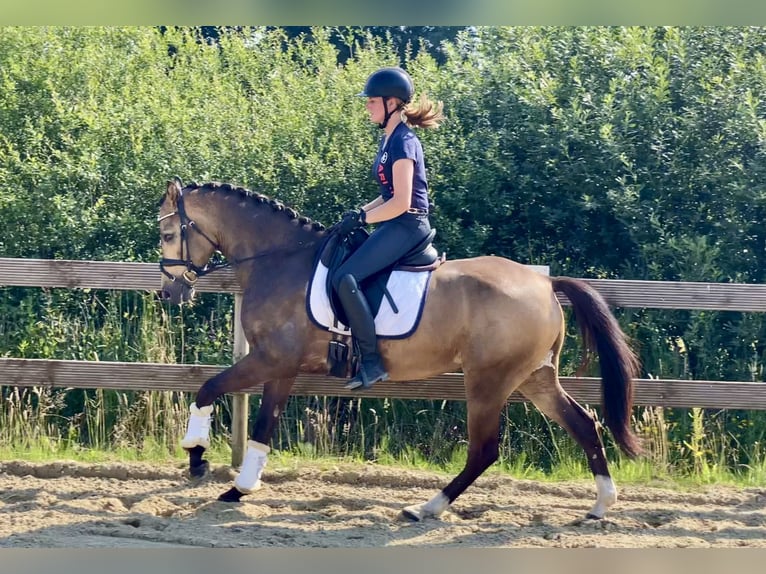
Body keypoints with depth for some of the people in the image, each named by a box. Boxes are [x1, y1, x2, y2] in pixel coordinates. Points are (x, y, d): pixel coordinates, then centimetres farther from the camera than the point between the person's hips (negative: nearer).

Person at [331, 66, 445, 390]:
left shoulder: (402, 141, -15)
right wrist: (361, 212, 10)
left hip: (406, 227, -11)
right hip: (395, 227, 11)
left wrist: (361, 219, -16)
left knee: (345, 277, -22)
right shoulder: (390, 139, 14)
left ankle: (372, 362, -20)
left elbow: (401, 202, -21)